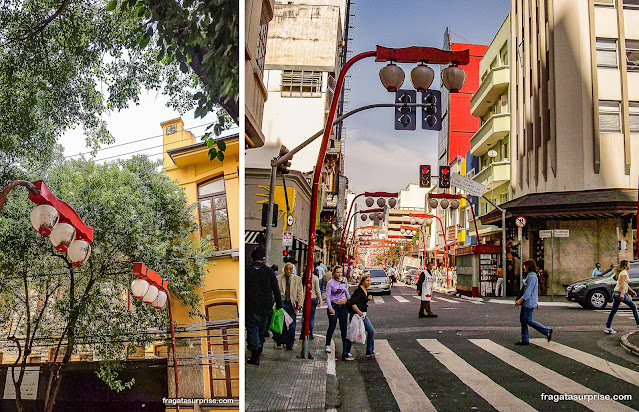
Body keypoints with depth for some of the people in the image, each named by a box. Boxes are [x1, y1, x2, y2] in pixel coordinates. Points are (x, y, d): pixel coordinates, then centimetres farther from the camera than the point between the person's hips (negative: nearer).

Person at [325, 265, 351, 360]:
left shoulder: (344, 281, 7)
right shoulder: (330, 282, -6)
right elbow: (327, 296, -9)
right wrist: (330, 308, -18)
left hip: (343, 306, 4)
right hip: (334, 305, -4)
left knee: (344, 328, 2)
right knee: (332, 326, 1)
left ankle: (345, 351, 5)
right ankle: (328, 345, 23)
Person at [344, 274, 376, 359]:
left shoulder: (366, 290, 11)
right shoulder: (359, 291, -17)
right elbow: (352, 303, -24)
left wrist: (368, 299, 9)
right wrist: (359, 312, -24)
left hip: (363, 314, 9)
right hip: (356, 315, -9)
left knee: (371, 331, 8)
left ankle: (370, 352, 18)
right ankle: (346, 354, 9)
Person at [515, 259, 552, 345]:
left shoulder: (532, 276, -16)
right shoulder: (530, 275, 16)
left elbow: (529, 290, -23)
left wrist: (521, 299, -28)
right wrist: (536, 301, 27)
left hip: (529, 302, -10)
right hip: (526, 303, 10)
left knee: (528, 321, -5)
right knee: (522, 320, 8)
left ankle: (547, 331, 4)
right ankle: (524, 340, 11)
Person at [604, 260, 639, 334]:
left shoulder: (623, 272, 21)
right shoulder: (624, 272, -8)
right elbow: (622, 284, -20)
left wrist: (632, 291, 33)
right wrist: (622, 294, -28)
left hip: (616, 294, 9)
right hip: (620, 293, -9)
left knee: (613, 311, 5)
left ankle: (608, 327, 4)